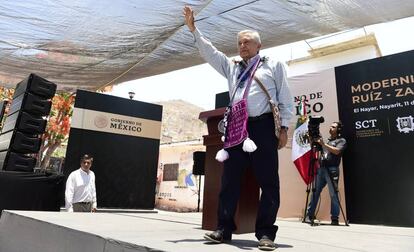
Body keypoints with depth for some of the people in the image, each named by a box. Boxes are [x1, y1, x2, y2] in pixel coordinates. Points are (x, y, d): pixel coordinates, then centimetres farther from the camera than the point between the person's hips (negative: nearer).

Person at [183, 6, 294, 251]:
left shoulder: (274, 65, 14)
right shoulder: (232, 67, 24)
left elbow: (286, 99, 8)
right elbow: (210, 52, 22)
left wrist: (284, 128, -1)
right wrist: (193, 29, 17)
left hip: (263, 126, -3)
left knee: (268, 181, -3)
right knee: (230, 180, 3)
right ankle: (224, 228, 11)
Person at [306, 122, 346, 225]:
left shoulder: (341, 140, 6)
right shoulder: (328, 140, 25)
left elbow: (337, 151, -13)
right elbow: (318, 152, 24)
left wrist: (323, 144, -13)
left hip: (332, 169, -6)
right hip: (321, 169, 6)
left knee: (333, 194, -5)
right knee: (315, 192, 5)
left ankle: (335, 218, 0)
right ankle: (310, 215, 9)